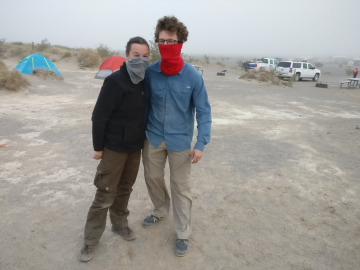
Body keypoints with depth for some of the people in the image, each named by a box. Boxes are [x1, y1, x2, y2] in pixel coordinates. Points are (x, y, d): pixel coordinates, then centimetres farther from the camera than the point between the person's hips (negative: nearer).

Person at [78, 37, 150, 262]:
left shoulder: (146, 82, 2)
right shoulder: (115, 81, -19)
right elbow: (99, 116, -17)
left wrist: (143, 140, 15)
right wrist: (98, 147, -13)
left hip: (136, 147, 6)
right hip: (114, 147, -6)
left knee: (125, 190, 19)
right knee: (105, 194, 1)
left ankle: (119, 224, 39)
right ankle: (91, 240, 18)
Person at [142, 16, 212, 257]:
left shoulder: (193, 76, -14)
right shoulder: (150, 72, -7)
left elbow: (204, 111, -9)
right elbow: (146, 103, 5)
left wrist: (201, 144, -15)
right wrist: (142, 131, 8)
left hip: (180, 141, -3)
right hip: (153, 138, 3)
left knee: (181, 188, 7)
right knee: (152, 177, 18)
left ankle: (183, 235, 25)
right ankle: (160, 211, 47)